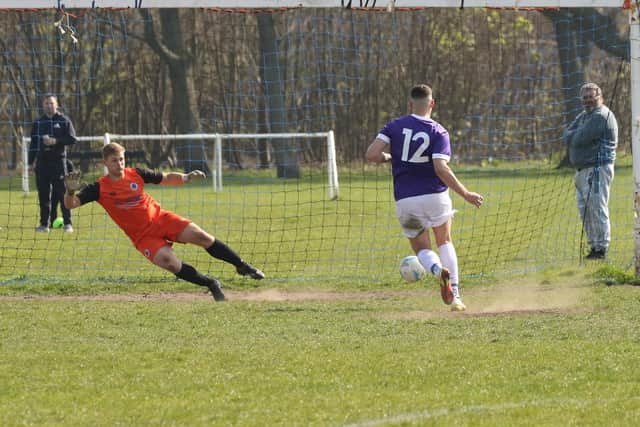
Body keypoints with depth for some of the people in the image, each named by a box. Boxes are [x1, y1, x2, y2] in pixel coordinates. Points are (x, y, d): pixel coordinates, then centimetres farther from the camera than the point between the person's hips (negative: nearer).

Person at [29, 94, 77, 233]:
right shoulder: (38, 123, 14)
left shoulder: (64, 121, 2)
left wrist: (56, 141, -16)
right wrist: (30, 162, 11)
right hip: (42, 161, 4)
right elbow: (33, 143, 17)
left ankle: (67, 223, -4)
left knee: (62, 192, -6)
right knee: (43, 194, 4)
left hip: (59, 160, -4)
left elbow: (72, 139, -4)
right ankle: (44, 223, 10)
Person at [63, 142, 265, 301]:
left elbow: (166, 178, 10)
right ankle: (211, 285, -8)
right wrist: (70, 192, -36)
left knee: (201, 237, -15)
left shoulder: (135, 174, -1)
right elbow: (71, 204, -13)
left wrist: (186, 177, -8)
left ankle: (242, 266, 2)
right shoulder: (99, 188, -8)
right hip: (143, 236, -2)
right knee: (168, 261, -26)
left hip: (161, 218, 2)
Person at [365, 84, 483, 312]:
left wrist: (389, 157, 13)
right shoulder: (438, 132, -5)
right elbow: (441, 168, -18)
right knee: (445, 242, 19)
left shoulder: (394, 127, 0)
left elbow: (372, 155, -9)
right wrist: (466, 194, -13)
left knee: (422, 249, 14)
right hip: (435, 195, 0)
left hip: (404, 199, 0)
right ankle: (455, 298, 8)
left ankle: (438, 269, -21)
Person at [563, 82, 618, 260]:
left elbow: (579, 139, -19)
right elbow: (567, 135, 10)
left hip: (597, 170, -10)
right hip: (582, 170, 10)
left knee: (597, 209, -10)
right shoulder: (584, 115, 19)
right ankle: (594, 246, 18)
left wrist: (572, 136, 2)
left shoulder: (601, 116, -13)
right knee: (584, 210, 12)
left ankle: (601, 248, -9)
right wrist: (576, 135, -9)